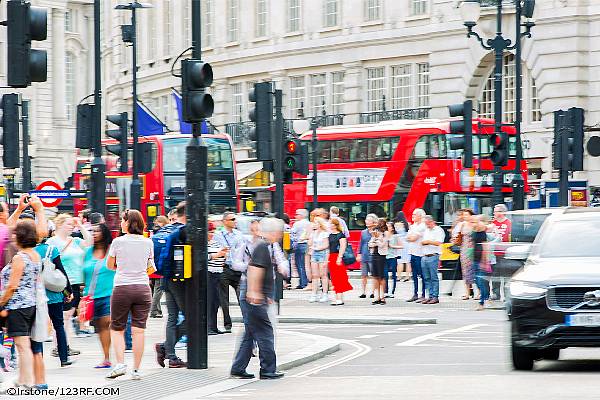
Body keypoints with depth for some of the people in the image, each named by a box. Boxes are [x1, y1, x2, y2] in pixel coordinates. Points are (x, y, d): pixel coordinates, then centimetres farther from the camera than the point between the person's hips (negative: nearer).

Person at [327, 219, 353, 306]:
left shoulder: (341, 235, -7)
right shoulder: (330, 235, 16)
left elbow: (342, 247, -14)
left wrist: (340, 258, -21)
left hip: (338, 257, -8)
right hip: (331, 258, 8)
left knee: (339, 278, -9)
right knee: (334, 279, 7)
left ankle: (340, 299, -10)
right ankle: (337, 297, 10)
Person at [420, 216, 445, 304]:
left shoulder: (438, 230, -3)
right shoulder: (426, 231, 22)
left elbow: (438, 242, -14)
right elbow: (422, 242, 28)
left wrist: (428, 241, -6)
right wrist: (423, 242, 6)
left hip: (433, 256, -8)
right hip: (424, 256, 8)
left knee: (434, 277, -8)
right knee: (426, 278, 5)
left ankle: (435, 297, -7)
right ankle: (430, 296, 9)